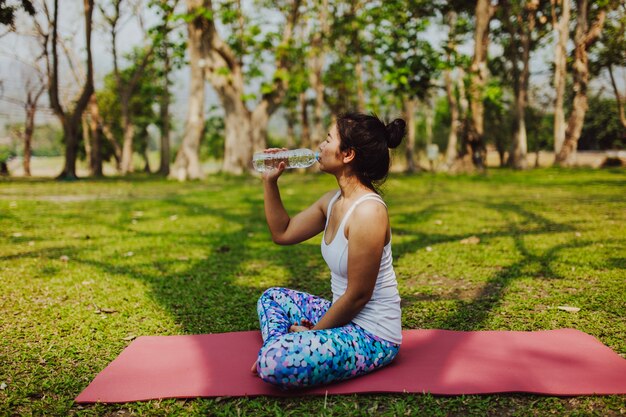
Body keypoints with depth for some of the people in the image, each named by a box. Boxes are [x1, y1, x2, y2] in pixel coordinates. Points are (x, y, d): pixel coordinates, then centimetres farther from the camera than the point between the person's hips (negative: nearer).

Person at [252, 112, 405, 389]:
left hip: (372, 335, -10)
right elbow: (283, 233, 14)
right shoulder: (333, 201, 4)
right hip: (345, 317, 10)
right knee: (272, 298, 23)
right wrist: (270, 181, 7)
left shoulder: (367, 211, -25)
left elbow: (357, 295, -22)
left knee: (274, 363, -29)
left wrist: (314, 331, -9)